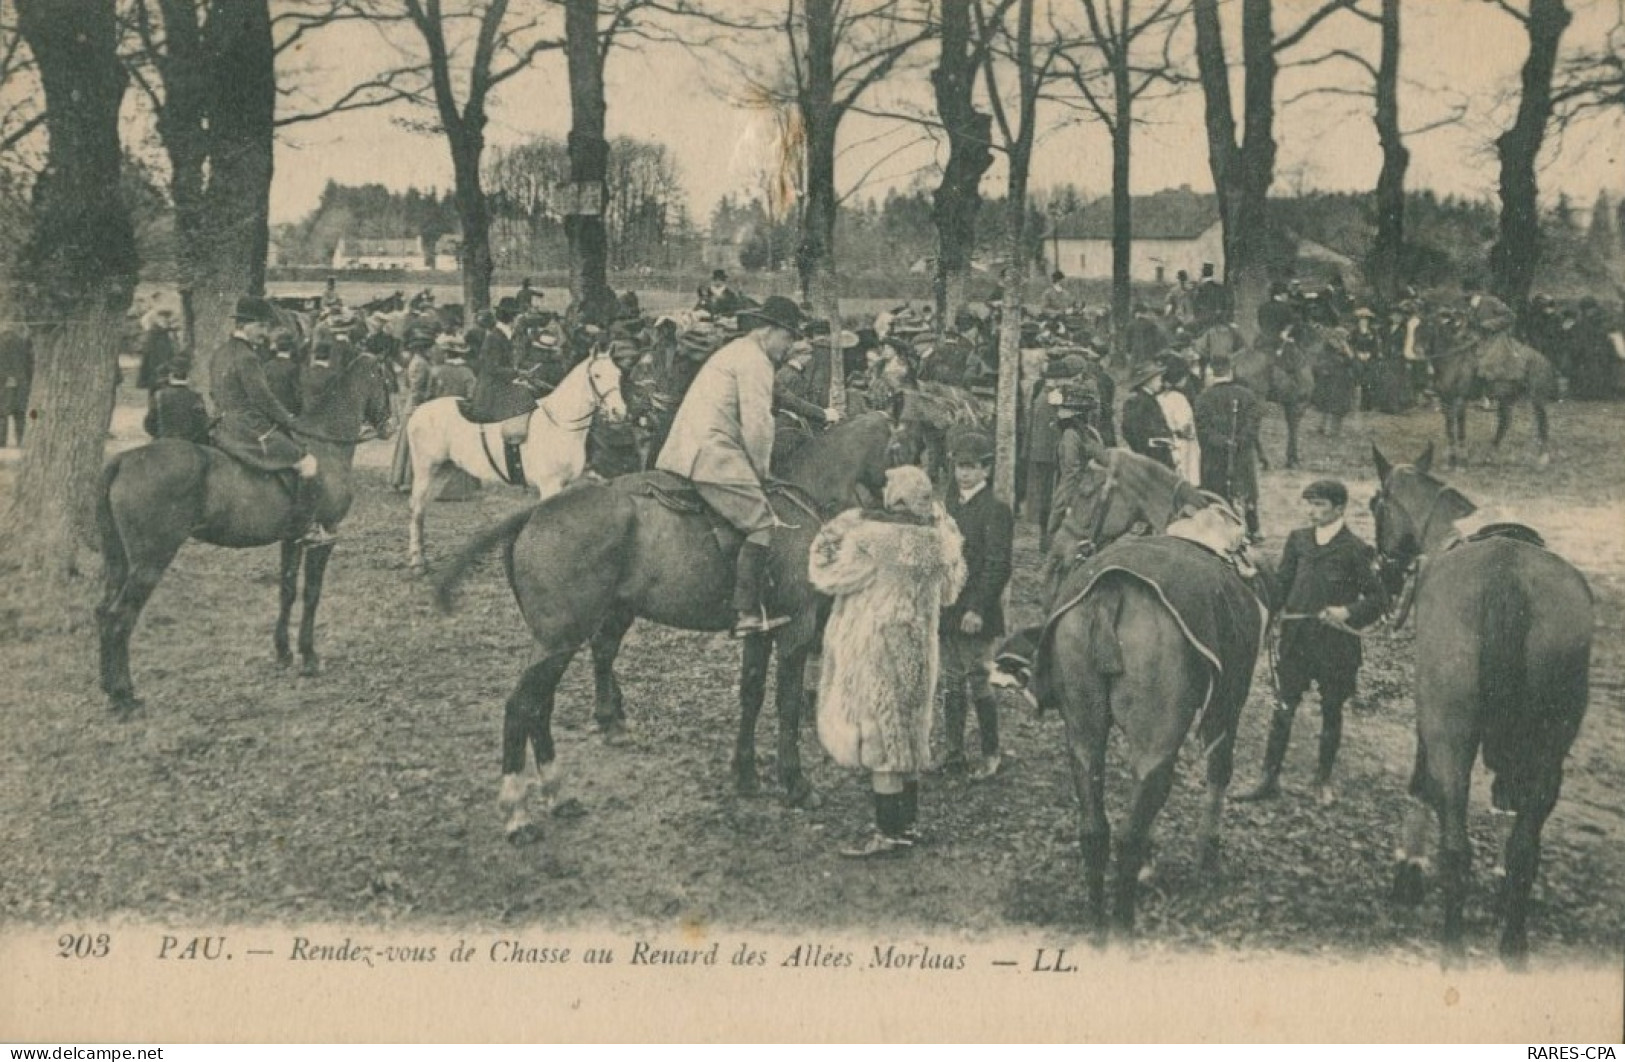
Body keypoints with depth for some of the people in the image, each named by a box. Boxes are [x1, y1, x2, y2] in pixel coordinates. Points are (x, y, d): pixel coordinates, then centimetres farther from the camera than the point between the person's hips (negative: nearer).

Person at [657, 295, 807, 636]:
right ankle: (748, 612, -23)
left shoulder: (731, 353, 27)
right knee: (762, 523, -15)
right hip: (712, 454, -11)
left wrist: (757, 469, 24)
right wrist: (761, 471, 1)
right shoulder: (755, 360, -6)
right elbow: (757, 424, -12)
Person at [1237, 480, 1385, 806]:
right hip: (1295, 636, 3)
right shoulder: (1298, 539, 8)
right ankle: (1270, 778, 8)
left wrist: (1348, 612, -18)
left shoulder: (1356, 550, -4)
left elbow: (1376, 599, -2)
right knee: (1283, 707, 2)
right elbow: (1282, 581, 12)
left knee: (1331, 711, 8)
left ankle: (1324, 781, 22)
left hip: (1335, 641, -3)